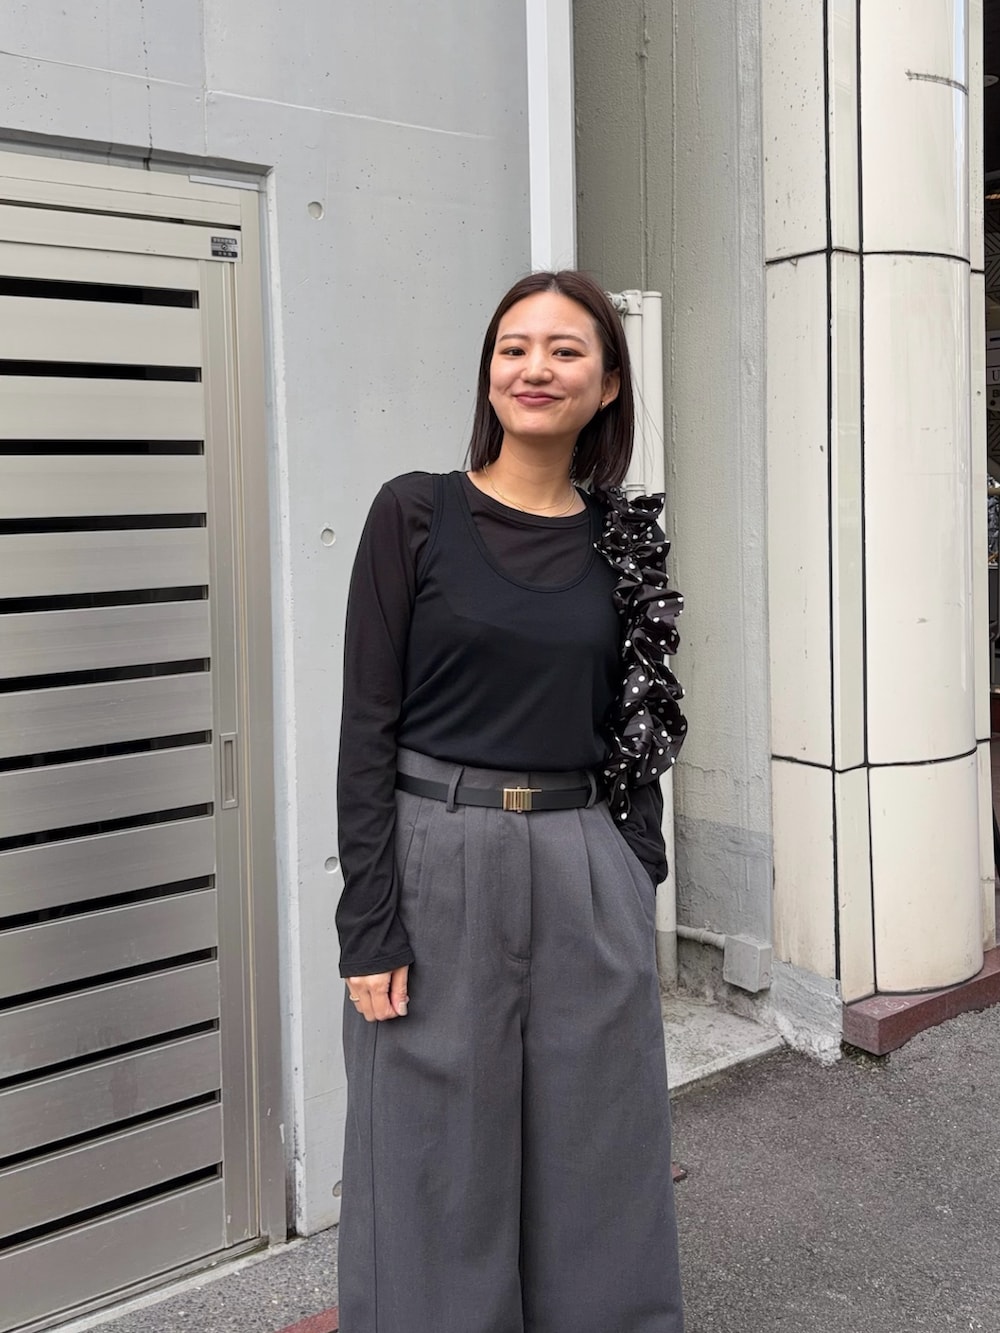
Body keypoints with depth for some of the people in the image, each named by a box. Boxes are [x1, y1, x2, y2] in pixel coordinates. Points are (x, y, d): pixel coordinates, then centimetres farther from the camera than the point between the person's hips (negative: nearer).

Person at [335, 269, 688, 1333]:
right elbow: (367, 726, -7)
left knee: (596, 1157, 14)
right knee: (440, 1171, 9)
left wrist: (640, 881, 9)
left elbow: (634, 734, 12)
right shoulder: (415, 514, -4)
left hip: (588, 873, 4)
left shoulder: (624, 539, 6)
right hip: (440, 865, -3)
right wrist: (368, 926, -11)